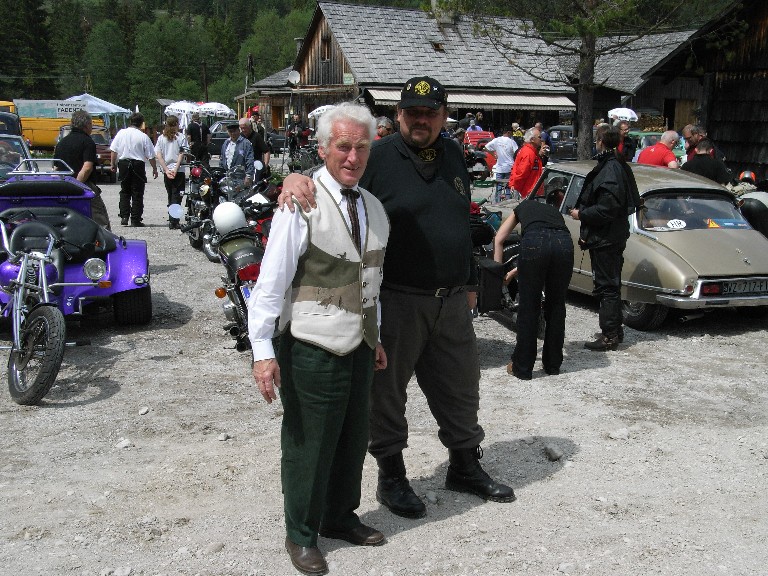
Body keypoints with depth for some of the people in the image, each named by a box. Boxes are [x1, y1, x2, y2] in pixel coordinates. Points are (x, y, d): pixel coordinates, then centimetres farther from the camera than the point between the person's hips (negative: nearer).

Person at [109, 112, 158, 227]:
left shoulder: (121, 133, 2)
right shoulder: (143, 136, -7)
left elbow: (114, 151, 5)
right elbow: (151, 156, -5)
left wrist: (113, 164, 17)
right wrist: (155, 169, 6)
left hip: (123, 164, 3)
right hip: (138, 165, -3)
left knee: (124, 192, 15)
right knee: (137, 193, 3)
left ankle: (124, 217, 7)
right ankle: (135, 219, 2)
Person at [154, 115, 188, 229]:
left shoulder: (161, 138, 6)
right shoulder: (181, 137, -2)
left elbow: (158, 155, -2)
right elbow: (182, 154, -11)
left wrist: (166, 170, -7)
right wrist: (175, 169, -13)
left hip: (166, 171, 3)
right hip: (178, 170, -3)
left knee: (170, 196, 16)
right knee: (176, 196, -1)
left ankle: (172, 220, 19)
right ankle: (173, 221, -10)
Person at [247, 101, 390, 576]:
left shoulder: (374, 207, 8)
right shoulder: (302, 204, -14)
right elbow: (271, 282, -16)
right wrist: (263, 351, -18)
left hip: (360, 349, 7)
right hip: (312, 351, -7)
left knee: (353, 440, 19)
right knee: (309, 447, 8)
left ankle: (340, 516, 41)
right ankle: (302, 535, 28)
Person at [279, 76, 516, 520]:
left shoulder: (454, 156, 11)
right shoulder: (377, 157, -8)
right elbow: (329, 174, -11)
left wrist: (470, 283, 21)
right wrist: (296, 177, -35)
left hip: (452, 301, 6)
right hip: (397, 300, -6)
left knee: (461, 388, 18)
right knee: (388, 391, 7)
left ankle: (466, 467, 37)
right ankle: (391, 477, 26)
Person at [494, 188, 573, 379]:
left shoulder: (524, 206, 36)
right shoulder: (555, 212, 40)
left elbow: (499, 239, 26)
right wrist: (518, 270, 46)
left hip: (534, 242, -2)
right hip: (564, 243, 3)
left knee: (528, 308, 8)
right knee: (556, 307, 18)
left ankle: (522, 367, 16)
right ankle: (553, 364, 29)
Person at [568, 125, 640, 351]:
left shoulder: (609, 171, -20)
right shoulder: (619, 166, 12)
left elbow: (606, 210, -25)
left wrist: (581, 214, -13)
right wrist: (582, 211, 12)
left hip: (605, 239, -11)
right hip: (614, 237, 11)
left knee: (607, 286, -4)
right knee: (610, 284, 18)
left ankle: (610, 335, 2)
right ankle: (614, 331, 29)